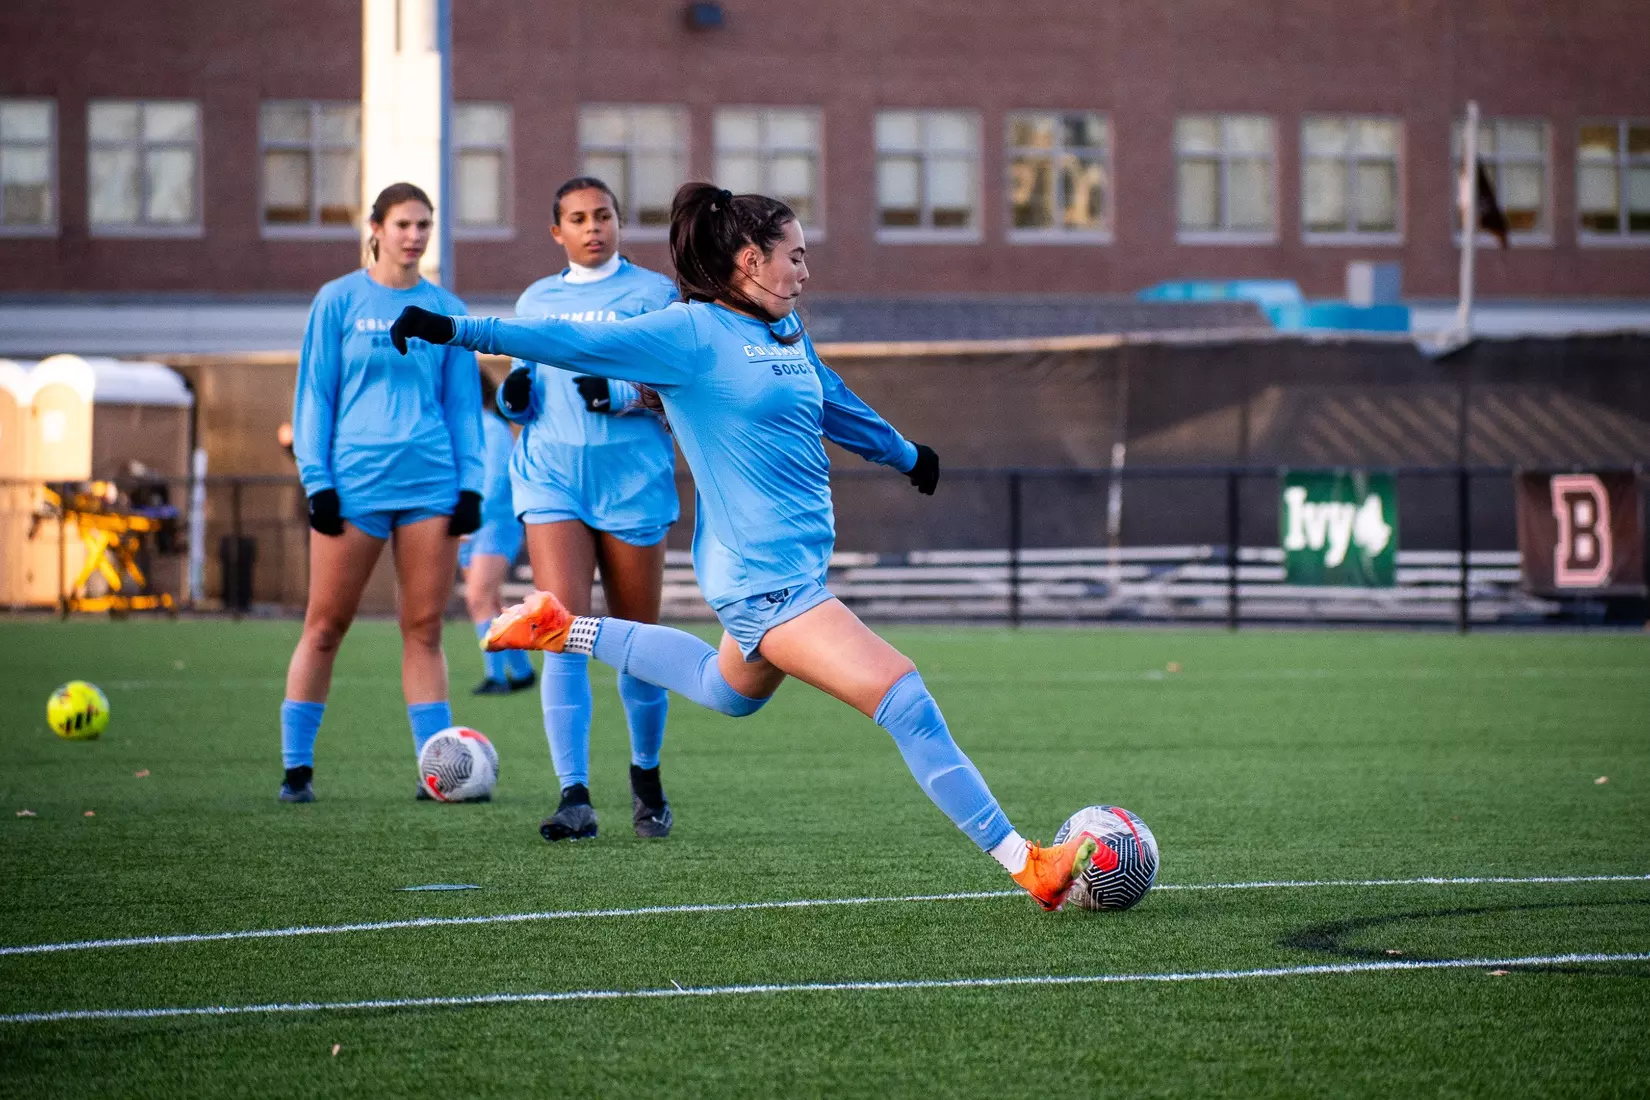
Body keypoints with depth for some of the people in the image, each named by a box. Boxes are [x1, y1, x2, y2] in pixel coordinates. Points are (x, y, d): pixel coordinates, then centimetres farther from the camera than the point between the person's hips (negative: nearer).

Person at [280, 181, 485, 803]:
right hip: (354, 482, -2)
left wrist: (471, 484, 5)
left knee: (425, 630, 2)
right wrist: (317, 481, -4)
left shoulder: (445, 309, 11)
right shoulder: (339, 301, 3)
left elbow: (463, 404, 14)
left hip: (431, 484, 2)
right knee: (325, 627, 1)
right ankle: (296, 768, 8)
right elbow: (314, 395, 3)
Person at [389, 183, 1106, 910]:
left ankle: (566, 631, 39)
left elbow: (838, 406, 31)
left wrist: (907, 456, 46)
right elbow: (579, 343, -12)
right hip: (765, 573, -10)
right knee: (907, 704, -15)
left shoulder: (788, 333, 13)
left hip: (794, 564, 10)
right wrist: (458, 331, -18)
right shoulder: (691, 332, -11)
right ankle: (1026, 864, -14)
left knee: (731, 690, 31)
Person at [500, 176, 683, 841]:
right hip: (551, 478, 2)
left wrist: (625, 396, -19)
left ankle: (646, 777, 29)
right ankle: (575, 798, -16)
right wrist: (515, 397, 0)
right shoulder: (535, 301, 16)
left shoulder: (654, 294, 5)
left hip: (633, 481, -2)